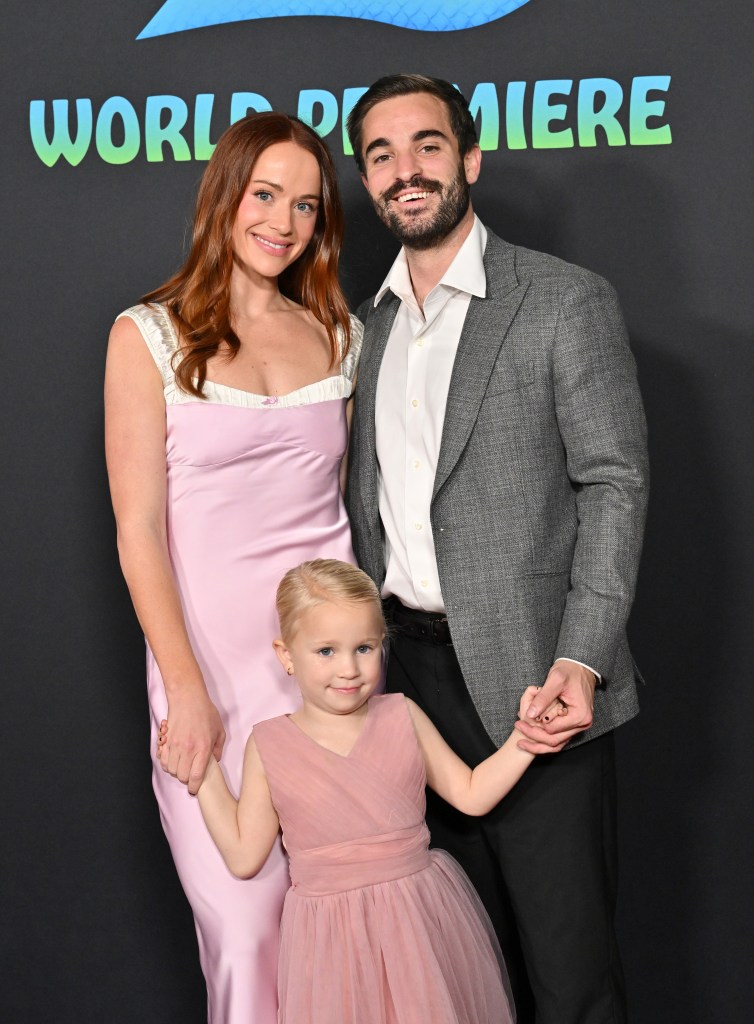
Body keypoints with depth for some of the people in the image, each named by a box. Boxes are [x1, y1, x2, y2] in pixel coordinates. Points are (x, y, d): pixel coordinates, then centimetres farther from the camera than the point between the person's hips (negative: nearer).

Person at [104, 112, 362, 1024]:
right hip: (212, 658, -3)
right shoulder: (149, 336, -1)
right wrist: (186, 691, -10)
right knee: (246, 922, -3)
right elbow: (139, 526, -5)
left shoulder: (337, 334, 11)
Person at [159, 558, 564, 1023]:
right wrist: (205, 773, -3)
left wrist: (523, 740, -6)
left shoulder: (401, 717, 1)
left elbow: (471, 795, 6)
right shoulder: (269, 746, -2)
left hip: (420, 920, 1)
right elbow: (244, 857, -1)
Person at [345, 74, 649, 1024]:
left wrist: (580, 662, -19)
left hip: (530, 675, -5)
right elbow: (368, 505, 15)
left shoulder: (566, 302, -5)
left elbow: (614, 483, -9)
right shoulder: (368, 324, 14)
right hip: (408, 666, 5)